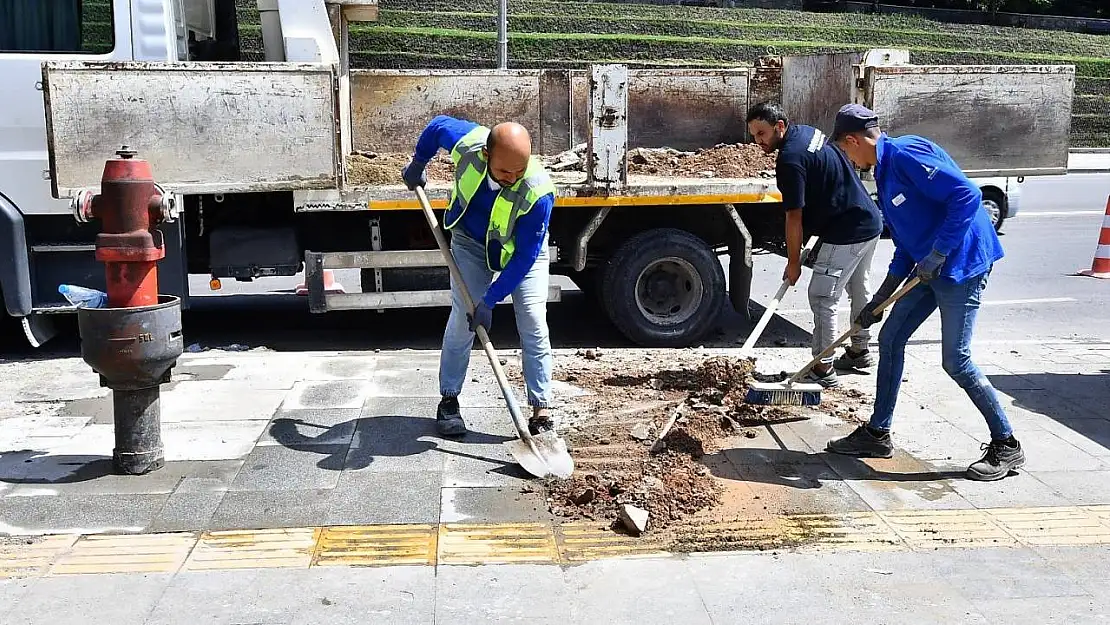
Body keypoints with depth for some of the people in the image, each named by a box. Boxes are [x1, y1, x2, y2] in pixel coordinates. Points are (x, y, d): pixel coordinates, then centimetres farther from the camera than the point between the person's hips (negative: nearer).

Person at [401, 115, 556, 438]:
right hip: (471, 241, 2)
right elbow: (437, 125, -7)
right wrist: (417, 164, 8)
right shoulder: (467, 142, -33)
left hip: (523, 250, -2)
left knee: (533, 324, -10)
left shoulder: (538, 191, -40)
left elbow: (525, 257, -30)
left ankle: (541, 410, -3)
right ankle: (449, 400, 9)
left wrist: (489, 300, -29)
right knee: (462, 319, -4)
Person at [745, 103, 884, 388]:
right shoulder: (807, 132, 8)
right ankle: (859, 351, 40)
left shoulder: (790, 159, -22)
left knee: (822, 298, -5)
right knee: (859, 289, 23)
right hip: (870, 223, 11)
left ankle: (824, 369, 0)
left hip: (846, 233, -11)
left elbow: (794, 217, -19)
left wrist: (793, 261, -10)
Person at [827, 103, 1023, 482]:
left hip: (962, 266, -10)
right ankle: (877, 434, 19)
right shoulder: (885, 172, 15)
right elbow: (906, 246, 19)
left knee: (956, 361, -7)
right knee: (890, 339, 9)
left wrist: (937, 255, -23)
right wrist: (879, 300, 17)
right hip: (929, 269, 10)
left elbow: (967, 195, -25)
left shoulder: (906, 154, -15)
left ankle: (1006, 446, 10)